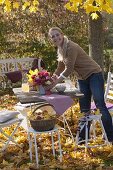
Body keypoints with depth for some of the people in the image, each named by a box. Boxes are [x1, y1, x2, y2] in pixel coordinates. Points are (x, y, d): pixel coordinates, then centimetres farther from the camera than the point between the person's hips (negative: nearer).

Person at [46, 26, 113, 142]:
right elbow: (60, 68, 14)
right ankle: (83, 137, 19)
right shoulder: (60, 50, 4)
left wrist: (55, 83, -24)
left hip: (94, 75, -8)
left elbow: (69, 69, -26)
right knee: (84, 108, 11)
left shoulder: (71, 47, -22)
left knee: (100, 105, -12)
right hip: (82, 79, 8)